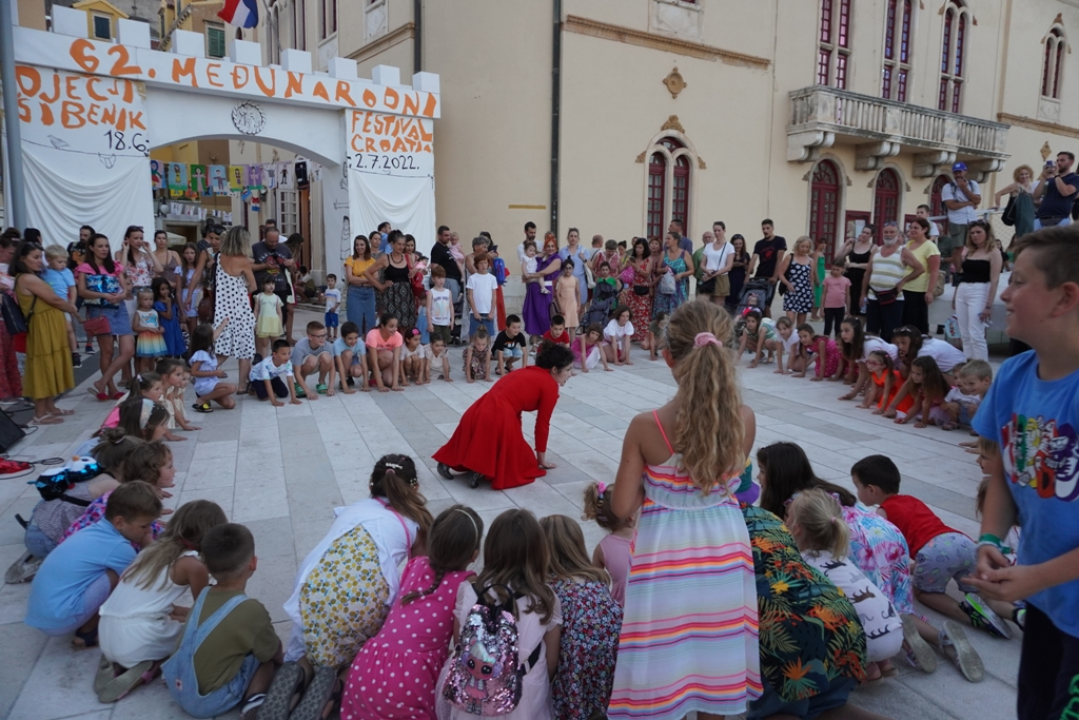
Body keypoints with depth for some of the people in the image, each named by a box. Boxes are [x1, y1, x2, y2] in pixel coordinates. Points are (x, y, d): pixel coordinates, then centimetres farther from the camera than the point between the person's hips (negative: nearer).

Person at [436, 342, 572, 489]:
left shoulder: (526, 372, 26)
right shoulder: (550, 385, 2)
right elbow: (542, 424, 7)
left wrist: (518, 441, 38)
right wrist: (541, 459, 19)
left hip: (477, 413, 8)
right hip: (497, 419, -8)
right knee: (522, 462, 12)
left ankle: (448, 462, 15)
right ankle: (481, 470, -6)